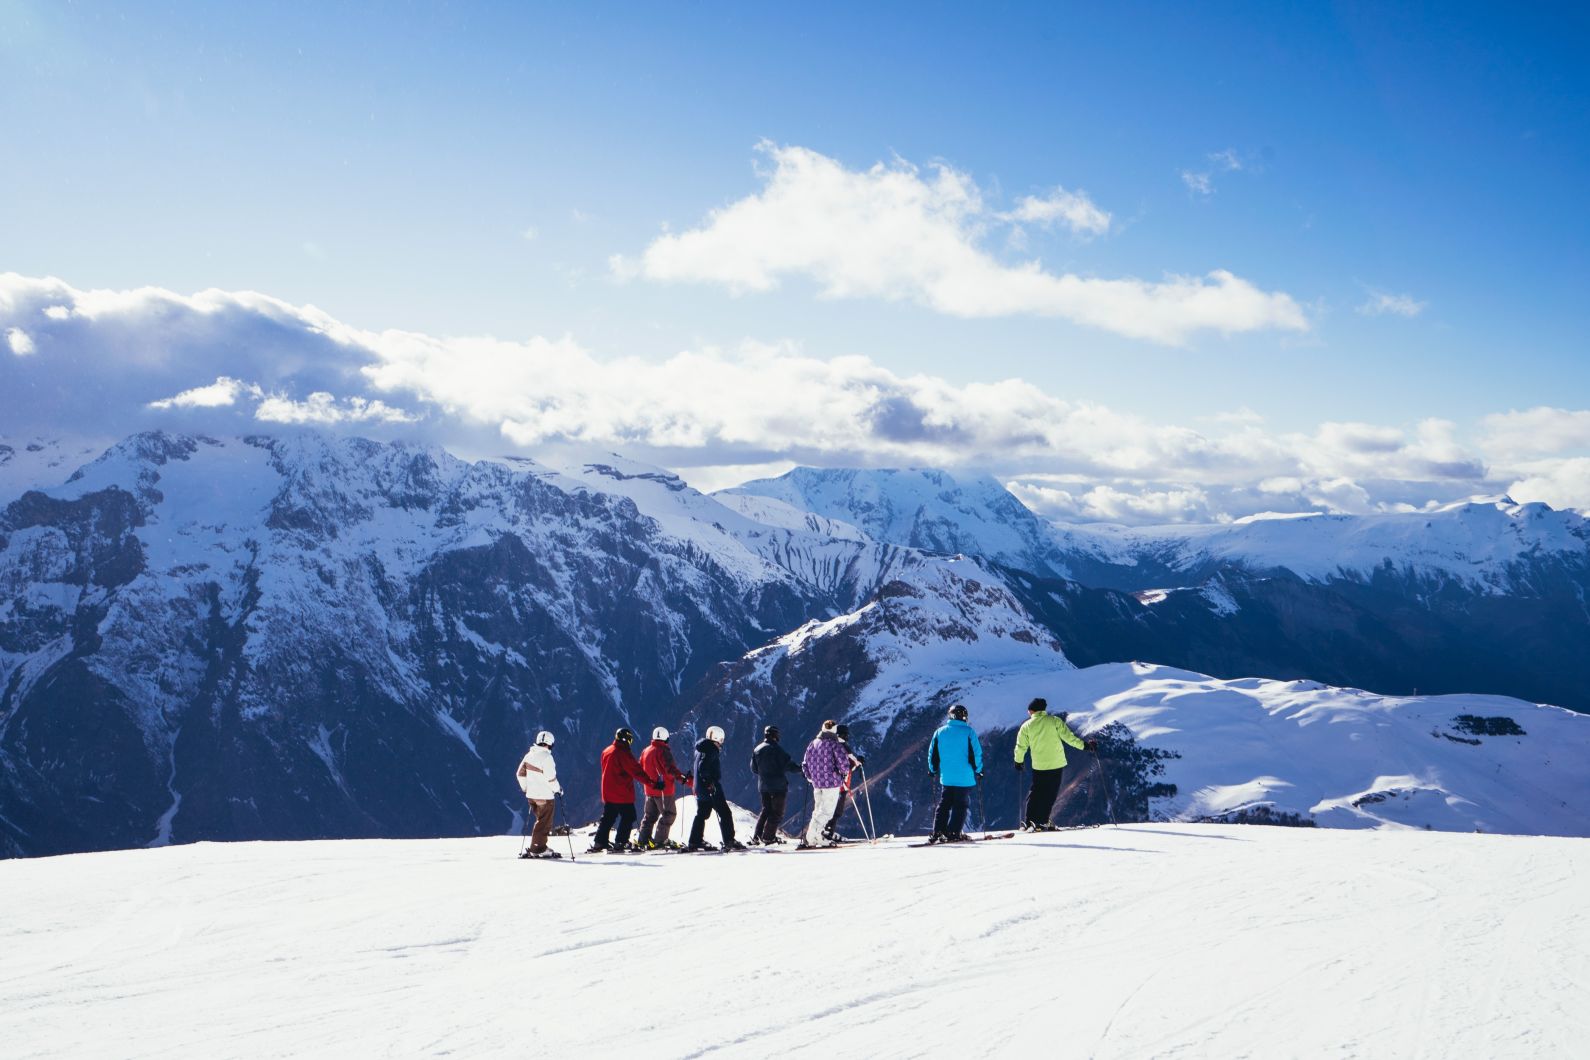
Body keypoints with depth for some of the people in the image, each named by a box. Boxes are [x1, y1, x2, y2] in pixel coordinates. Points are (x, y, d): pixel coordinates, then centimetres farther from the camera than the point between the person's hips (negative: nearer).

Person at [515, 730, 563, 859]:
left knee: (541, 820, 20)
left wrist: (525, 788, 23)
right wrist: (558, 789, -4)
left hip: (531, 795, 8)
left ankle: (541, 847, 22)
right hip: (545, 796, -8)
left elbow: (521, 773, 11)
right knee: (544, 823, 1)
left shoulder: (529, 755, 5)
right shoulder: (546, 757, -19)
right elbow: (550, 777, -20)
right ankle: (536, 849, -1)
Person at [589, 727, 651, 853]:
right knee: (628, 817, 0)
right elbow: (636, 771, -18)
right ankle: (620, 844, -4)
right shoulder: (624, 753, -16)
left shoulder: (606, 752, 9)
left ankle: (598, 843, 11)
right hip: (623, 794, -8)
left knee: (607, 818, 14)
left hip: (608, 793, 8)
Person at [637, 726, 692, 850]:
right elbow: (671, 769, -23)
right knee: (669, 814, -1)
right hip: (663, 789, -8)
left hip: (650, 789, 8)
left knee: (650, 815, 17)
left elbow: (640, 769, 17)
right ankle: (659, 841, -8)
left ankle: (643, 840, 15)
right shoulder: (663, 751, -13)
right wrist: (683, 778, -29)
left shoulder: (646, 751, 10)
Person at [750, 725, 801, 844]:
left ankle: (757, 835, 13)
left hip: (763, 785, 7)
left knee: (766, 810, 18)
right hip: (778, 785, -7)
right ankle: (768, 837, -4)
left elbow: (754, 769, 13)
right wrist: (800, 769, -5)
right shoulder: (775, 748, -14)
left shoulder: (757, 749, 7)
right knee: (777, 812, 0)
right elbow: (787, 764, -17)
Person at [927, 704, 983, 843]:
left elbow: (932, 753, 7)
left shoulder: (940, 732, 4)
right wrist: (978, 769, 6)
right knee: (961, 805, 4)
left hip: (946, 777, 4)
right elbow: (976, 753, -7)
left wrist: (933, 769, 20)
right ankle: (953, 833, -1)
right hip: (965, 777, -4)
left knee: (944, 804, 13)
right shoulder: (969, 732, -7)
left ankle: (937, 832, 5)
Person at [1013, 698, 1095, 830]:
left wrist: (1018, 762, 20)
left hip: (1038, 766, 1)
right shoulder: (1054, 720, -5)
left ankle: (1029, 822, 5)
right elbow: (1068, 736, -9)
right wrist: (1084, 745, -1)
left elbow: (1020, 747, 5)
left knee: (1035, 793, 13)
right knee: (1050, 794, 9)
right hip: (1057, 764, -1)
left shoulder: (1026, 726, -1)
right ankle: (1042, 822, 6)